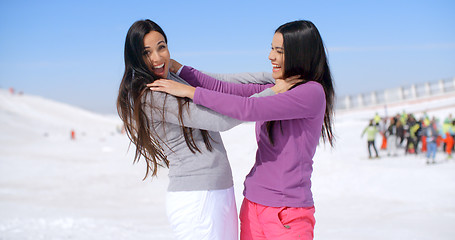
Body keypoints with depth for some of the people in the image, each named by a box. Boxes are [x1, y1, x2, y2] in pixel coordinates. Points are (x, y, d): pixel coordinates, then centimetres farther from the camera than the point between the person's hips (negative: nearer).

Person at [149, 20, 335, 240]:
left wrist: (191, 91, -16)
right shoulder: (273, 90, 12)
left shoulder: (313, 92, -13)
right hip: (253, 203, 7)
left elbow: (249, 109, -20)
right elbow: (224, 89, 9)